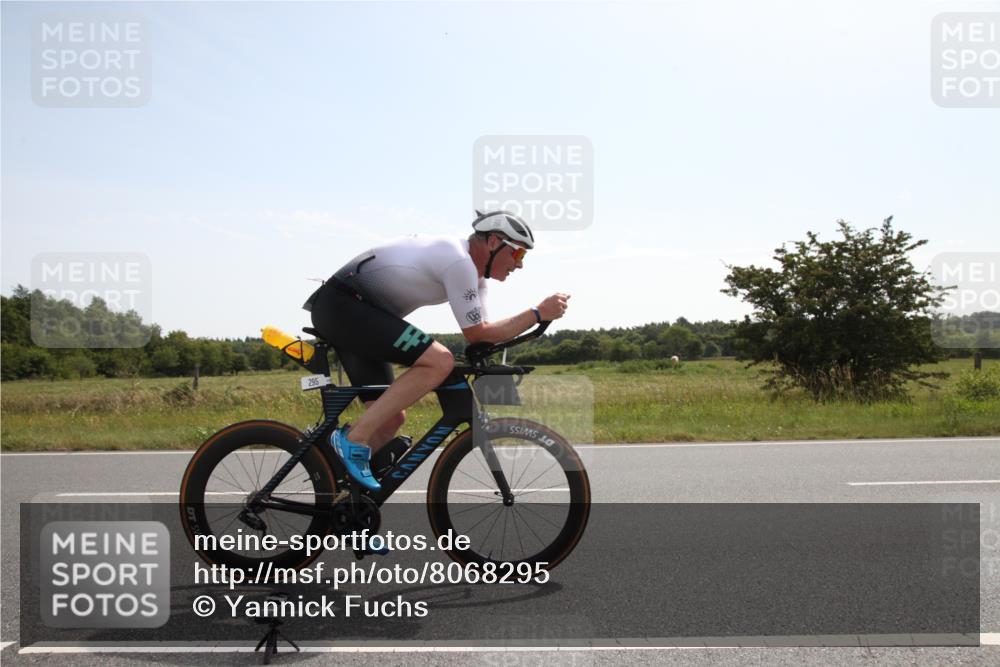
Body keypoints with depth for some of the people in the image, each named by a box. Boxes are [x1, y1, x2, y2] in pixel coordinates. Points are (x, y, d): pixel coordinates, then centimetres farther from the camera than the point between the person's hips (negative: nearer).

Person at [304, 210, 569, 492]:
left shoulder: (473, 272, 12)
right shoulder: (459, 261, -18)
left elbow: (482, 333, 15)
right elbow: (476, 334, -14)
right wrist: (538, 313, -12)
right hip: (342, 305, -10)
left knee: (391, 418, 8)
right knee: (440, 361, -23)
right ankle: (354, 438, -18)